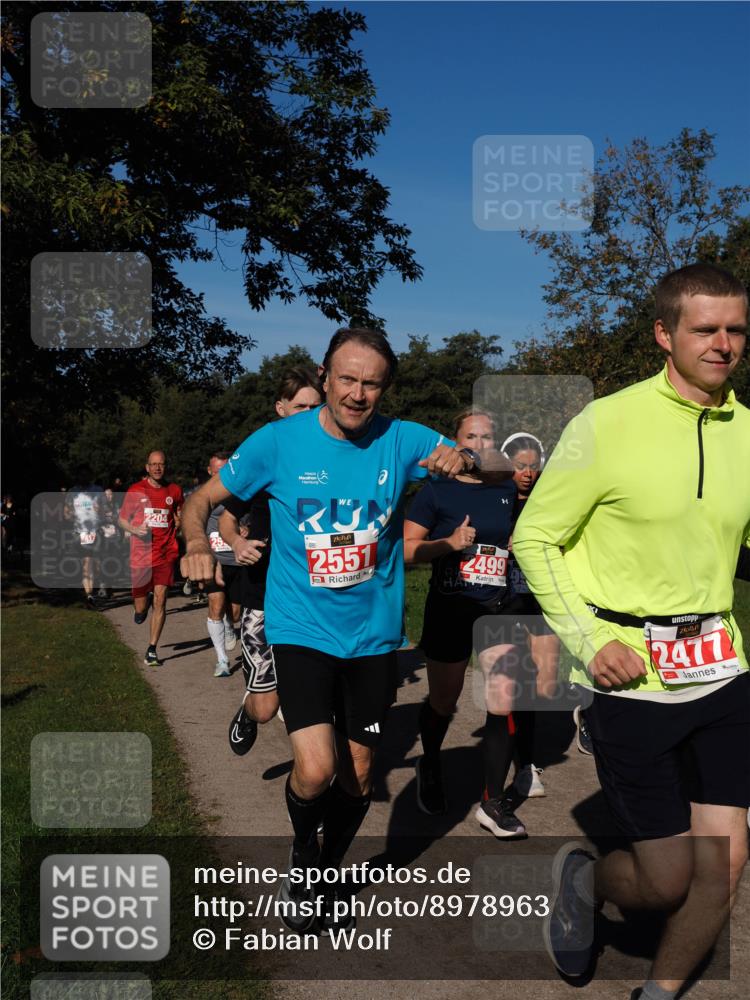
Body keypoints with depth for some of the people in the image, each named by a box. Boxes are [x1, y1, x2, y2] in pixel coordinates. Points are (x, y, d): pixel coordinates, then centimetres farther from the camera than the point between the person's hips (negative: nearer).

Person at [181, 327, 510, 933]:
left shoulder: (401, 441, -5)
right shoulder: (279, 441, -8)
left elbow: (503, 473, -6)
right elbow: (202, 500, 2)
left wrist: (467, 461, -30)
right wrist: (198, 542, -20)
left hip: (373, 634, 2)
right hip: (302, 629, -2)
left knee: (358, 775, 12)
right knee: (316, 770, -17)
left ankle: (326, 874, 42)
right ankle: (302, 852, 20)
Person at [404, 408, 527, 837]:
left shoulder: (508, 491, 6)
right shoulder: (436, 491, -5)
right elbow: (407, 549, -7)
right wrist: (451, 543, -20)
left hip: (498, 609, 3)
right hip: (450, 609, -2)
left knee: (503, 703, -6)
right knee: (444, 702, 13)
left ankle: (494, 802, 7)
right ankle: (430, 767, 43)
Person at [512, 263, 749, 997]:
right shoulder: (606, 425, -11)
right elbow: (533, 539, -6)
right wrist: (590, 641, -13)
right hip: (630, 679, -4)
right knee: (666, 880, 3)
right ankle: (582, 877, 38)